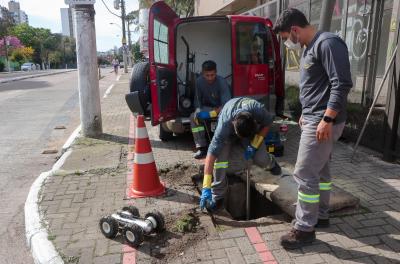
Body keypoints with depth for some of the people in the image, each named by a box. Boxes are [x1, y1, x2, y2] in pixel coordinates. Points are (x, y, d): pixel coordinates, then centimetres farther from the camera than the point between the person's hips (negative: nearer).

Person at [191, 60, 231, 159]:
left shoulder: (222, 82, -23)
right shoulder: (199, 81, -11)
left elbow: (226, 104, -30)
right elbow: (197, 99, -2)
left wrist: (211, 114, -43)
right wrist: (198, 110, -25)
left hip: (221, 108, -3)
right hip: (207, 108, 4)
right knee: (193, 117, -25)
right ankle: (202, 147, -21)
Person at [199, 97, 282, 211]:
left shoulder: (258, 109, -40)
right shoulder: (224, 124, -42)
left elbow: (267, 124, -14)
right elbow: (211, 154, -43)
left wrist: (254, 145, -23)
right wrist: (206, 188, -46)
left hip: (253, 128, 2)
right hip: (228, 133, -1)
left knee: (260, 159, -16)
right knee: (220, 157, -27)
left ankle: (270, 163, 26)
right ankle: (218, 196, -8)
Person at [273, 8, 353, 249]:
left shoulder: (328, 43, -15)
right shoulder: (310, 48, 16)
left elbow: (342, 84, -22)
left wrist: (327, 119, -25)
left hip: (323, 122, -10)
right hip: (313, 120, 10)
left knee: (305, 174, -6)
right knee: (320, 170, 17)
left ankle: (305, 229, 6)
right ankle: (321, 215, 32)